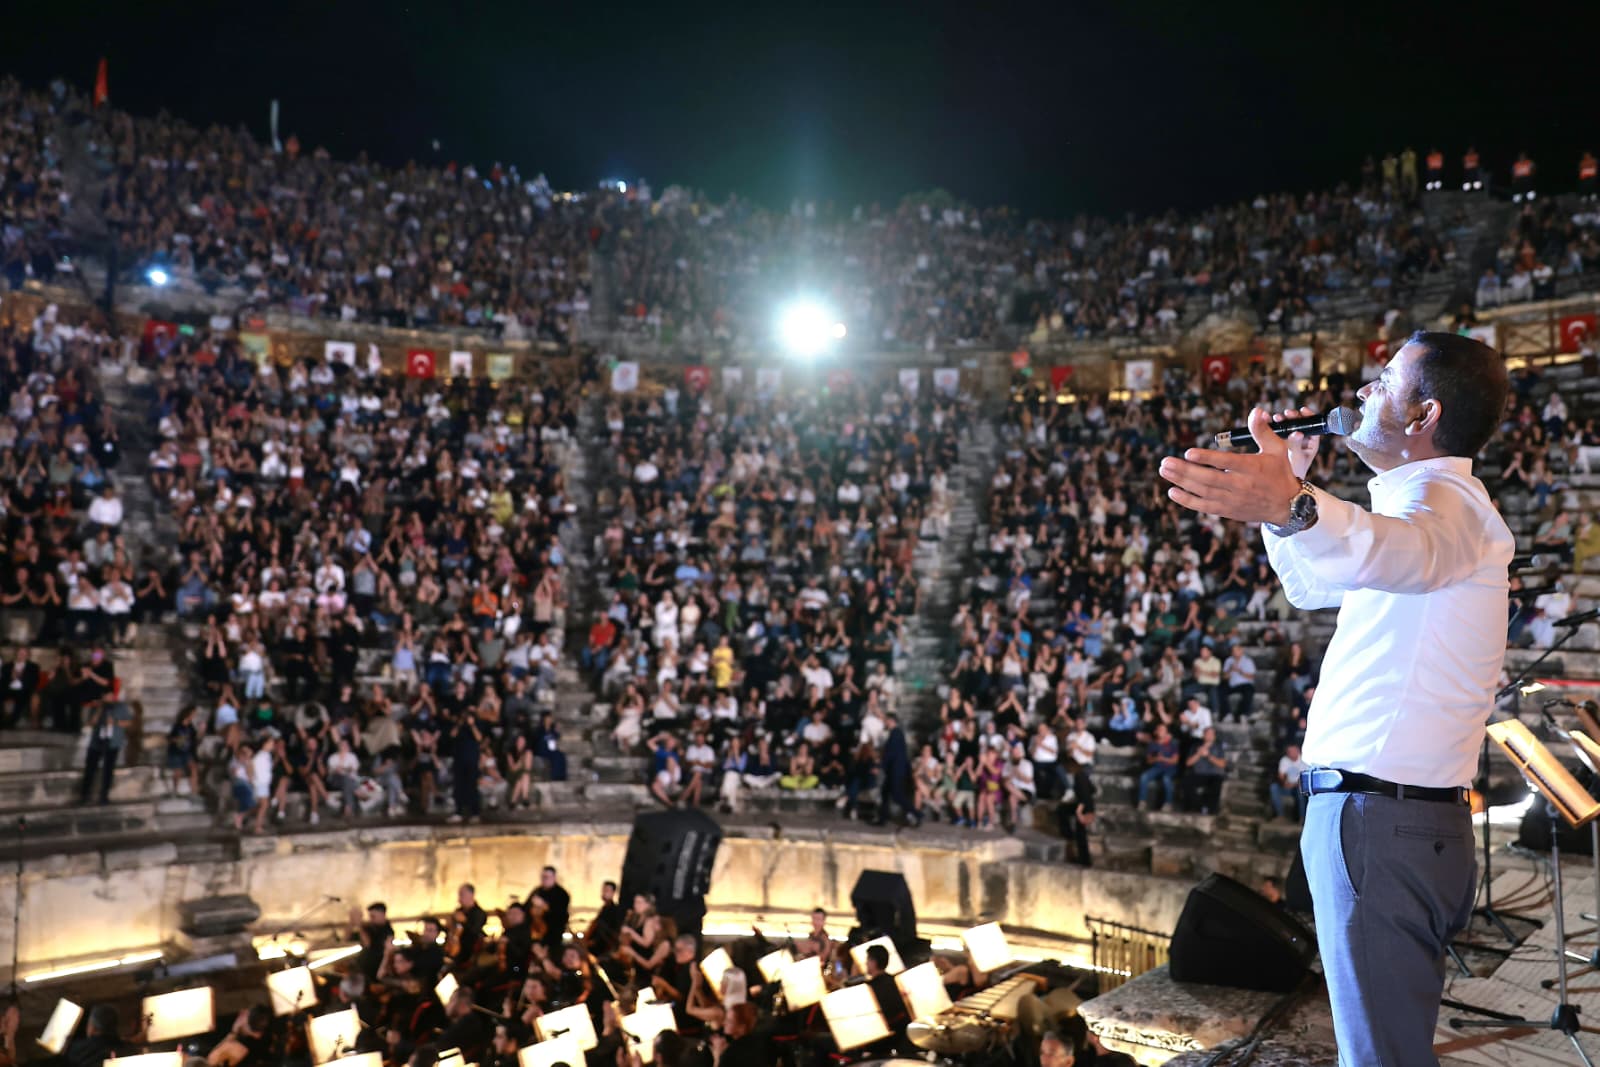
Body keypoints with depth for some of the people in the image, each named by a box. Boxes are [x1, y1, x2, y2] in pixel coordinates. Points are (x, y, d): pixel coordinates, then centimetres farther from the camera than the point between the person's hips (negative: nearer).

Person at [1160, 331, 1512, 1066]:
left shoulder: (1445, 499, -13)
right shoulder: (1423, 501, 21)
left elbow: (1408, 551, -40)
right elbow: (1309, 586, 31)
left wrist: (1294, 507, -58)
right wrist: (1284, 489, 21)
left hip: (1382, 821, -11)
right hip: (1376, 811, 11)